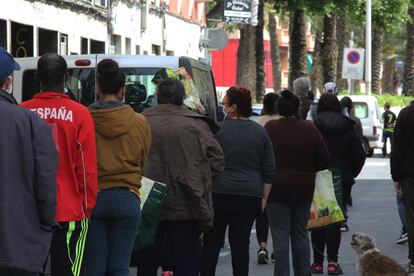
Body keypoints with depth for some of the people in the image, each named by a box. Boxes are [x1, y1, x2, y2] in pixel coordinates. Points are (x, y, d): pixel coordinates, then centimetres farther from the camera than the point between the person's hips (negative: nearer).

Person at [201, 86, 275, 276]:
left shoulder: (217, 130, -6)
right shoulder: (260, 132, 6)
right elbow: (269, 169, 8)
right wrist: (264, 197, 12)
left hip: (219, 194, -3)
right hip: (250, 196, 3)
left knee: (212, 241, 5)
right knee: (241, 243, 3)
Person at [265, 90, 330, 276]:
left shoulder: (270, 128, -8)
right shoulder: (309, 129, -3)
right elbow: (324, 160, 0)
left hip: (277, 188, -3)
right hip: (304, 189, 3)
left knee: (280, 236, 0)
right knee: (300, 233, 15)